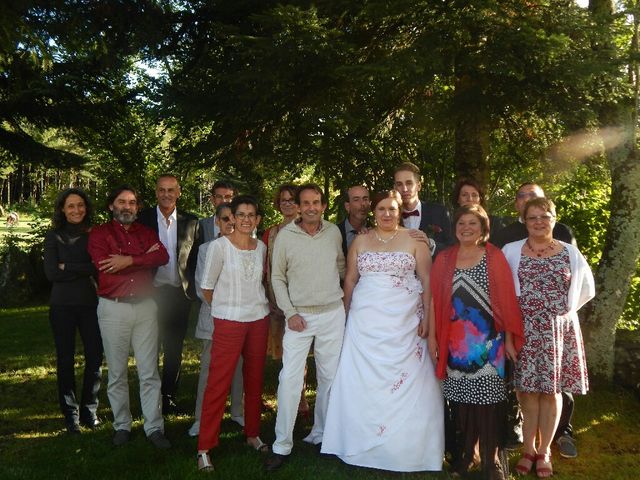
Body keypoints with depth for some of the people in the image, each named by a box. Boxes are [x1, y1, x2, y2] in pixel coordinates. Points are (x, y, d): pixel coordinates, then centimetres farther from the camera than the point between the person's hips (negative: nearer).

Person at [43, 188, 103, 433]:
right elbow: (51, 272, -8)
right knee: (65, 359, 6)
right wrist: (85, 269, -12)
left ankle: (89, 410, 19)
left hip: (91, 303, 1)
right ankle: (70, 414, 18)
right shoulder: (54, 236, 2)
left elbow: (100, 266, -6)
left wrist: (68, 268, -11)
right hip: (63, 305, -1)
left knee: (94, 357, 2)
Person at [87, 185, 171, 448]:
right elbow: (105, 266, -16)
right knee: (117, 372, 8)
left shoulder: (147, 232, 11)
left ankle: (154, 427, 11)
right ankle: (122, 426, 22)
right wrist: (145, 258, -9)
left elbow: (163, 256, -9)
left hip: (145, 306, 2)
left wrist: (129, 260, -21)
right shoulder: (99, 234, 2)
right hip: (113, 308, -2)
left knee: (149, 372, 4)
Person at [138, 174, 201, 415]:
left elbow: (196, 258, 6)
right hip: (151, 292, -1)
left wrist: (193, 288, -1)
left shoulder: (190, 222, 2)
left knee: (174, 349, 10)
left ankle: (169, 396, 23)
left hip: (179, 293, 1)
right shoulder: (143, 219, -1)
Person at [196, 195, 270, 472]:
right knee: (219, 381, -4)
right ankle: (204, 448, 6)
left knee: (255, 379, 12)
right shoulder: (219, 246, -9)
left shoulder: (262, 248, 5)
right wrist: (226, 305, 8)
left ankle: (253, 434, 29)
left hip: (259, 318, 5)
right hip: (229, 321, -5)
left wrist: (250, 300, 12)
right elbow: (206, 287, -3)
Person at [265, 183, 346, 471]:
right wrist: (290, 313, -7)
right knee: (289, 379, -6)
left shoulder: (334, 232, 1)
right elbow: (277, 278, -1)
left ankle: (320, 434, 26)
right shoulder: (285, 236, -6)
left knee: (330, 377, 10)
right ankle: (282, 445, 5)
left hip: (333, 314, 3)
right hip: (299, 316, -2)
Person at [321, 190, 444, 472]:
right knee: (364, 382, 4)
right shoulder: (360, 241, 10)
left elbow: (427, 281, 0)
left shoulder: (414, 240, 3)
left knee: (405, 383, -1)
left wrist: (426, 318, -8)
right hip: (365, 322, 2)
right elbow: (350, 279, 11)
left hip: (404, 323, -2)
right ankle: (365, 443, 17)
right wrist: (348, 314, 5)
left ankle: (404, 447, 13)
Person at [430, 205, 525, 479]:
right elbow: (435, 299, 6)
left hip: (487, 343, -2)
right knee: (460, 402, 8)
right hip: (455, 342, 2)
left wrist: (509, 339, -2)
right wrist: (431, 336, 2)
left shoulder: (494, 257, 0)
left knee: (487, 402, -2)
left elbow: (506, 300, -1)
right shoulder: (444, 259, 6)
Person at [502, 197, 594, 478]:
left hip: (559, 331, 1)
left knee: (551, 390, 7)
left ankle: (543, 451, 20)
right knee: (528, 390, 2)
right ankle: (529, 448, 16)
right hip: (524, 331, -1)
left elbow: (586, 289, 13)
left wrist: (564, 310, 6)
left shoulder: (570, 252, 5)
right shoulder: (511, 251, 0)